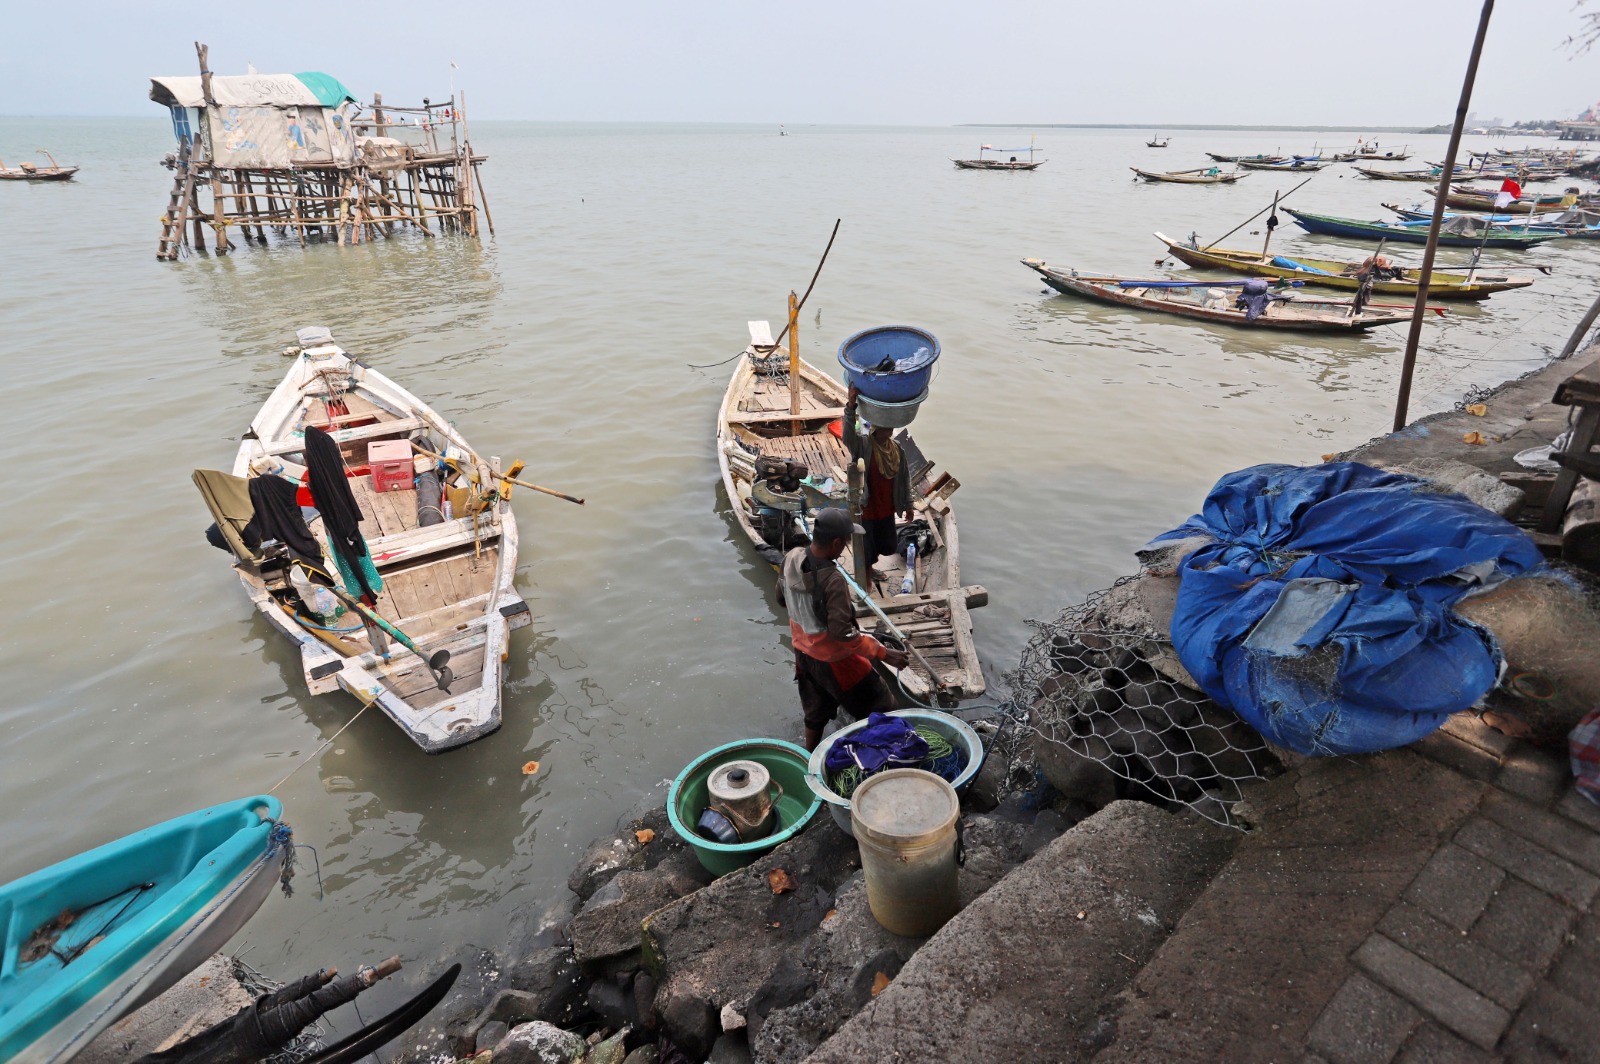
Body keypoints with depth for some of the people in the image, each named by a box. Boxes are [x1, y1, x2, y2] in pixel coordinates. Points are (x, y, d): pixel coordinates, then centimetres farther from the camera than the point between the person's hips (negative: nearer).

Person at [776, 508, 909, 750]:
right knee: (879, 710, 12)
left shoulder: (791, 558, -12)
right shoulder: (833, 581, -34)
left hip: (803, 652, 8)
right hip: (832, 660, -8)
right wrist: (883, 653, -23)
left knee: (815, 712, 28)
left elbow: (782, 598, 5)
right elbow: (842, 633, -31)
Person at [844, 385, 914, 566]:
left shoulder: (897, 449, -2)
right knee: (867, 551, 7)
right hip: (866, 509, -5)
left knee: (888, 547, 19)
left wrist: (908, 505, 10)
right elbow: (848, 435, -40)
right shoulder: (862, 445, -18)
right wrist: (850, 405, -54)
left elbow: (904, 478, 7)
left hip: (887, 509, 5)